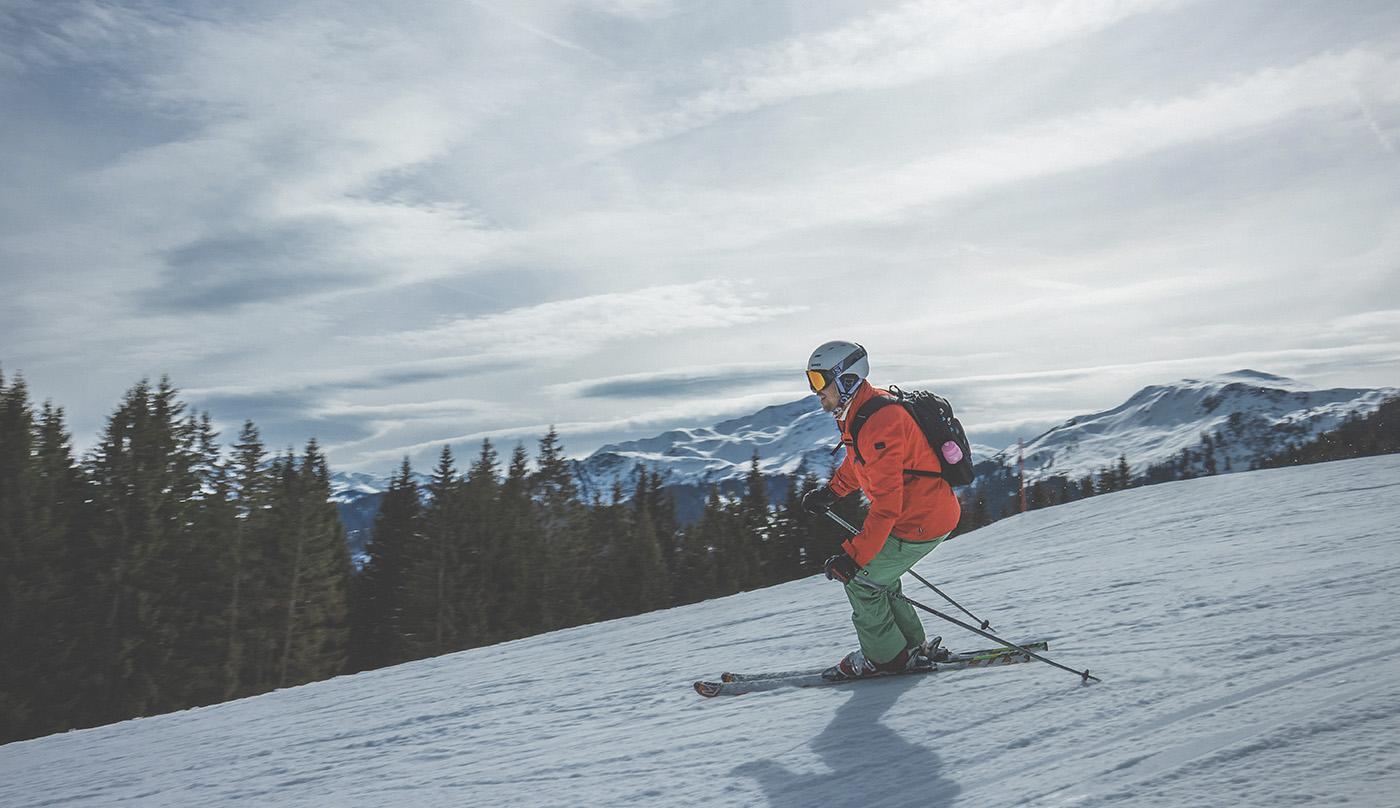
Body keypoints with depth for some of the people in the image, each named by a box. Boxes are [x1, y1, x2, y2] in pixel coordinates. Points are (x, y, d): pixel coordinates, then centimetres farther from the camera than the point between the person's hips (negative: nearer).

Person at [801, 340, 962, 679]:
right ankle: (913, 647, 31)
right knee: (876, 575, 20)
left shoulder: (878, 425, -28)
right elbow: (859, 462, 25)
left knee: (859, 579, 0)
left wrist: (853, 556, -31)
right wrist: (830, 492, 23)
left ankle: (886, 657, 17)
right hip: (934, 510, 10)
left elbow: (886, 505, -31)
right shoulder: (859, 412, 3)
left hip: (921, 521, -10)